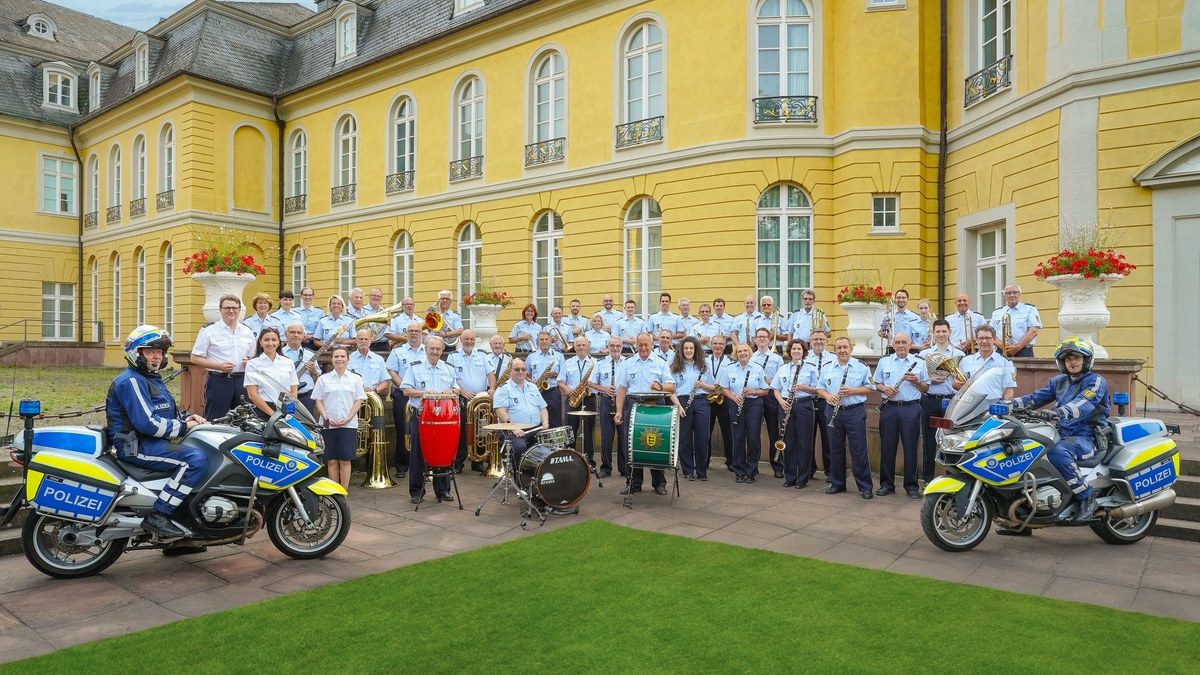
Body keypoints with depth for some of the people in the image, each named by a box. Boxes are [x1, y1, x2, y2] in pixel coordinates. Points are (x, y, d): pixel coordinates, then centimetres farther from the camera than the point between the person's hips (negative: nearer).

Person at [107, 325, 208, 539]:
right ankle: (157, 517, -24)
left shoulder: (152, 378, 20)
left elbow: (163, 414, 26)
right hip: (136, 446, -11)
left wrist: (185, 419, 6)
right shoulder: (131, 381, -14)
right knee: (195, 459, -28)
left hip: (150, 441, 11)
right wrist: (184, 427, -14)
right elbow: (147, 423, -23)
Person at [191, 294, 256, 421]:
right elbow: (195, 358, -2)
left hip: (242, 381, 4)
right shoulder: (208, 331, 0)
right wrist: (219, 366, -15)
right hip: (218, 381, -4)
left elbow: (253, 356, 23)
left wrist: (249, 362, -2)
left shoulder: (247, 332, 13)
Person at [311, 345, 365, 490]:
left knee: (345, 460, 0)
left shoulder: (356, 379, 6)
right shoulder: (323, 379, 7)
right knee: (331, 461, 3)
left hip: (349, 425, -1)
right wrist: (326, 418, -9)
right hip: (328, 425, 1)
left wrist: (348, 419, -10)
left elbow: (358, 401, 3)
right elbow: (318, 401, 5)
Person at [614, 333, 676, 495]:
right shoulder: (627, 364, 11)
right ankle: (634, 483, 10)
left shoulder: (660, 363, 10)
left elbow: (672, 387, 3)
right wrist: (619, 411, -3)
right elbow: (621, 389, 6)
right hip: (633, 406, 1)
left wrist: (660, 386, -19)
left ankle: (659, 483, 11)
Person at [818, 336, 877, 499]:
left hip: (855, 412, -3)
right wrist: (828, 396, -10)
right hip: (834, 412, 4)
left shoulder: (861, 366, 1)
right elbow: (820, 388, 11)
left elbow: (870, 388, 1)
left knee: (859, 450, -3)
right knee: (836, 449, 10)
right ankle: (837, 483, 20)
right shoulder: (828, 368, 10)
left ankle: (865, 487, 4)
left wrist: (853, 391, -15)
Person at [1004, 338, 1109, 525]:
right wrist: (1005, 404, -7)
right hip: (1062, 436, 7)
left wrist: (1055, 413, -43)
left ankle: (1087, 497, -18)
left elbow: (1083, 405, -24)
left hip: (1087, 438, -7)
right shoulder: (1058, 381, 17)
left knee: (1057, 452, -37)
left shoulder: (1096, 381, -5)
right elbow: (1035, 398, 10)